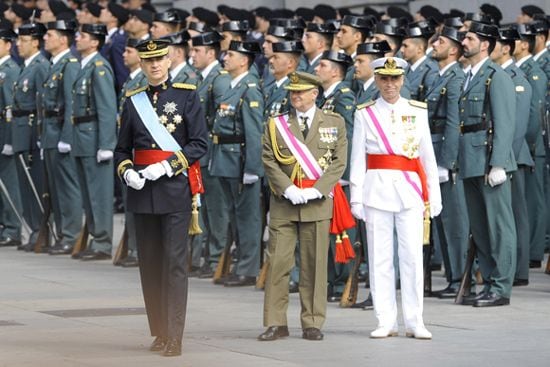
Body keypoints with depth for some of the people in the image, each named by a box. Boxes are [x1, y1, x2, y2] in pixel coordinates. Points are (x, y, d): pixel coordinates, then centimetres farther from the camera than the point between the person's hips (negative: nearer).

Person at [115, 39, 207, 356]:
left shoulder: (187, 96, 1)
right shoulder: (133, 101, 11)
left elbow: (200, 144, -4)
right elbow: (123, 148, 15)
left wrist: (166, 166, -15)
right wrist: (127, 172, -6)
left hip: (175, 188, -4)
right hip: (142, 191, 4)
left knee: (175, 261, -8)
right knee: (149, 262, 7)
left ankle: (174, 337, -9)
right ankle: (159, 332, 15)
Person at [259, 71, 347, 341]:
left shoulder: (334, 123, 8)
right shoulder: (276, 124, 9)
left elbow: (339, 161, 2)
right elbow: (269, 160, 3)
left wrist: (316, 191, -10)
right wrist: (288, 189, -10)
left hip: (317, 203, -1)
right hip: (283, 203, 1)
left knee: (314, 263, 1)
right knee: (278, 262, -3)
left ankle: (312, 323, 8)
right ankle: (276, 323, 2)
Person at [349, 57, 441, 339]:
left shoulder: (418, 111, 9)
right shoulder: (365, 114, 5)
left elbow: (428, 156, 10)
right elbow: (357, 159, 4)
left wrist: (434, 196, 7)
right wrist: (356, 198, -2)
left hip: (410, 189, 0)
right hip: (376, 188, 0)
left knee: (412, 254, -4)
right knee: (379, 257, 1)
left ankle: (415, 322, 1)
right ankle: (386, 321, 6)